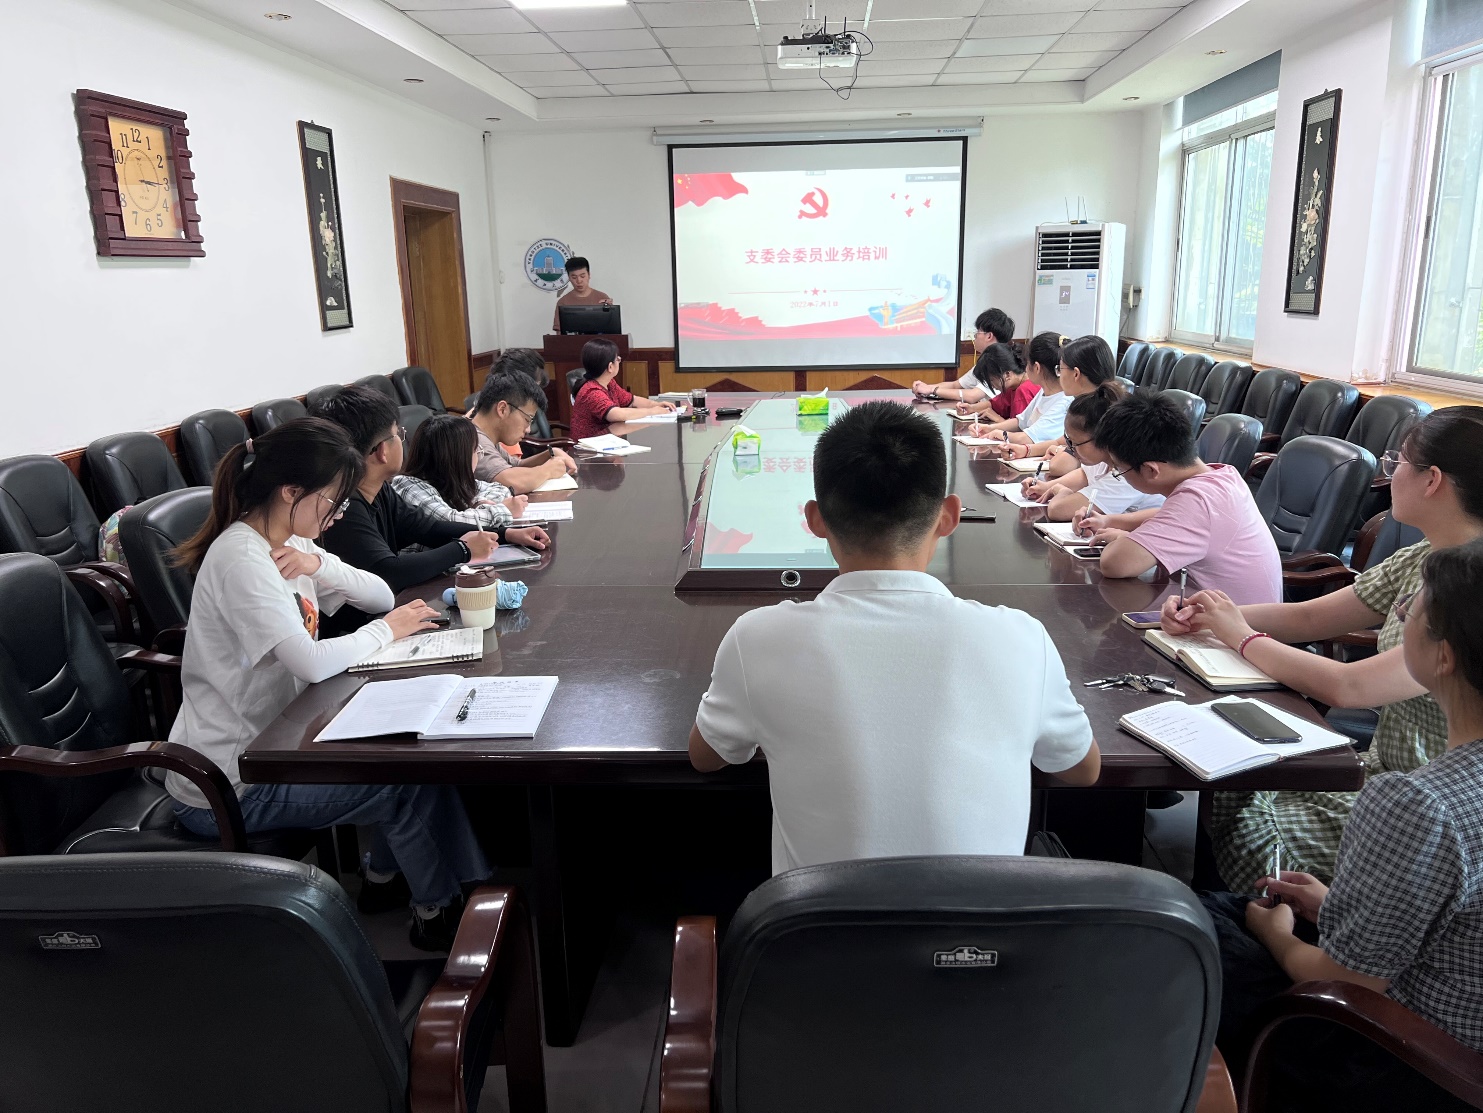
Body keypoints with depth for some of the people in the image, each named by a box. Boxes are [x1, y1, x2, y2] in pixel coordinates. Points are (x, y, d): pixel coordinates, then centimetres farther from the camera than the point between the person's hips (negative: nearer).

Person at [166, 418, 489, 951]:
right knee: (412, 777, -5)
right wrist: (385, 630, -16)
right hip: (227, 786, -9)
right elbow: (313, 663, -34)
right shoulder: (240, 559, -24)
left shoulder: (289, 543, 4)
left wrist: (319, 564, -13)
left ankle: (385, 877, 25)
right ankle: (437, 911, 18)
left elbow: (381, 596, 6)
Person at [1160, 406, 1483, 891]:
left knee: (1254, 832, -18)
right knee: (1230, 786, -6)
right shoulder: (1421, 560, 1)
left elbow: (1346, 687, -30)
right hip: (1382, 767, 8)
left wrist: (1242, 636, -15)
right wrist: (1203, 616, -9)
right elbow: (1307, 618, 7)